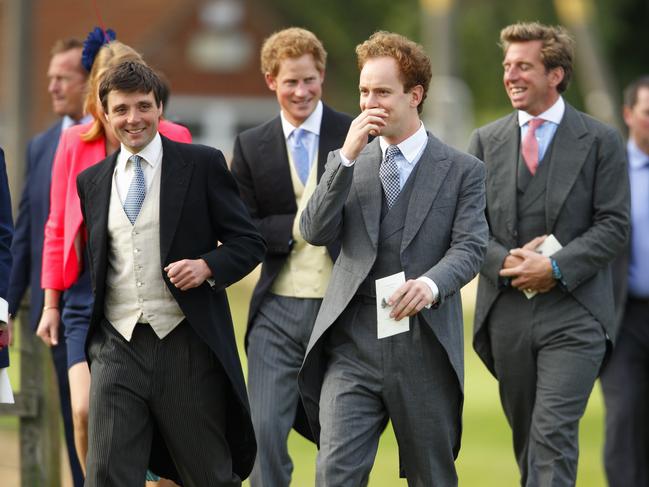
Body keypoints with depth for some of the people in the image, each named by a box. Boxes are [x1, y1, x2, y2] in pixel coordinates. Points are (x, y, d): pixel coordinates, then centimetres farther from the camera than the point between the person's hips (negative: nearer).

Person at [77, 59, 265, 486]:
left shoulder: (203, 164, 1)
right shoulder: (91, 182, 13)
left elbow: (249, 242, 2)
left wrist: (207, 266, -17)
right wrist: (89, 338, 13)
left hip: (187, 346, -2)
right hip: (117, 349, 3)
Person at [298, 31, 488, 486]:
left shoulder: (463, 170, 4)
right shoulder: (348, 163, 12)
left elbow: (470, 247, -8)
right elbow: (315, 232, -1)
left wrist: (431, 284, -29)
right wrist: (348, 157, -10)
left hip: (425, 350, -1)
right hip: (353, 346, 1)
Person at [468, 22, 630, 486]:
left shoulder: (600, 141, 1)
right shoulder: (487, 140, 10)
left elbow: (614, 224, -3)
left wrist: (557, 268, -14)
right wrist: (505, 261, -11)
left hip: (573, 313, -4)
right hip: (507, 314, 4)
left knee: (553, 434, -15)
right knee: (526, 437, 13)